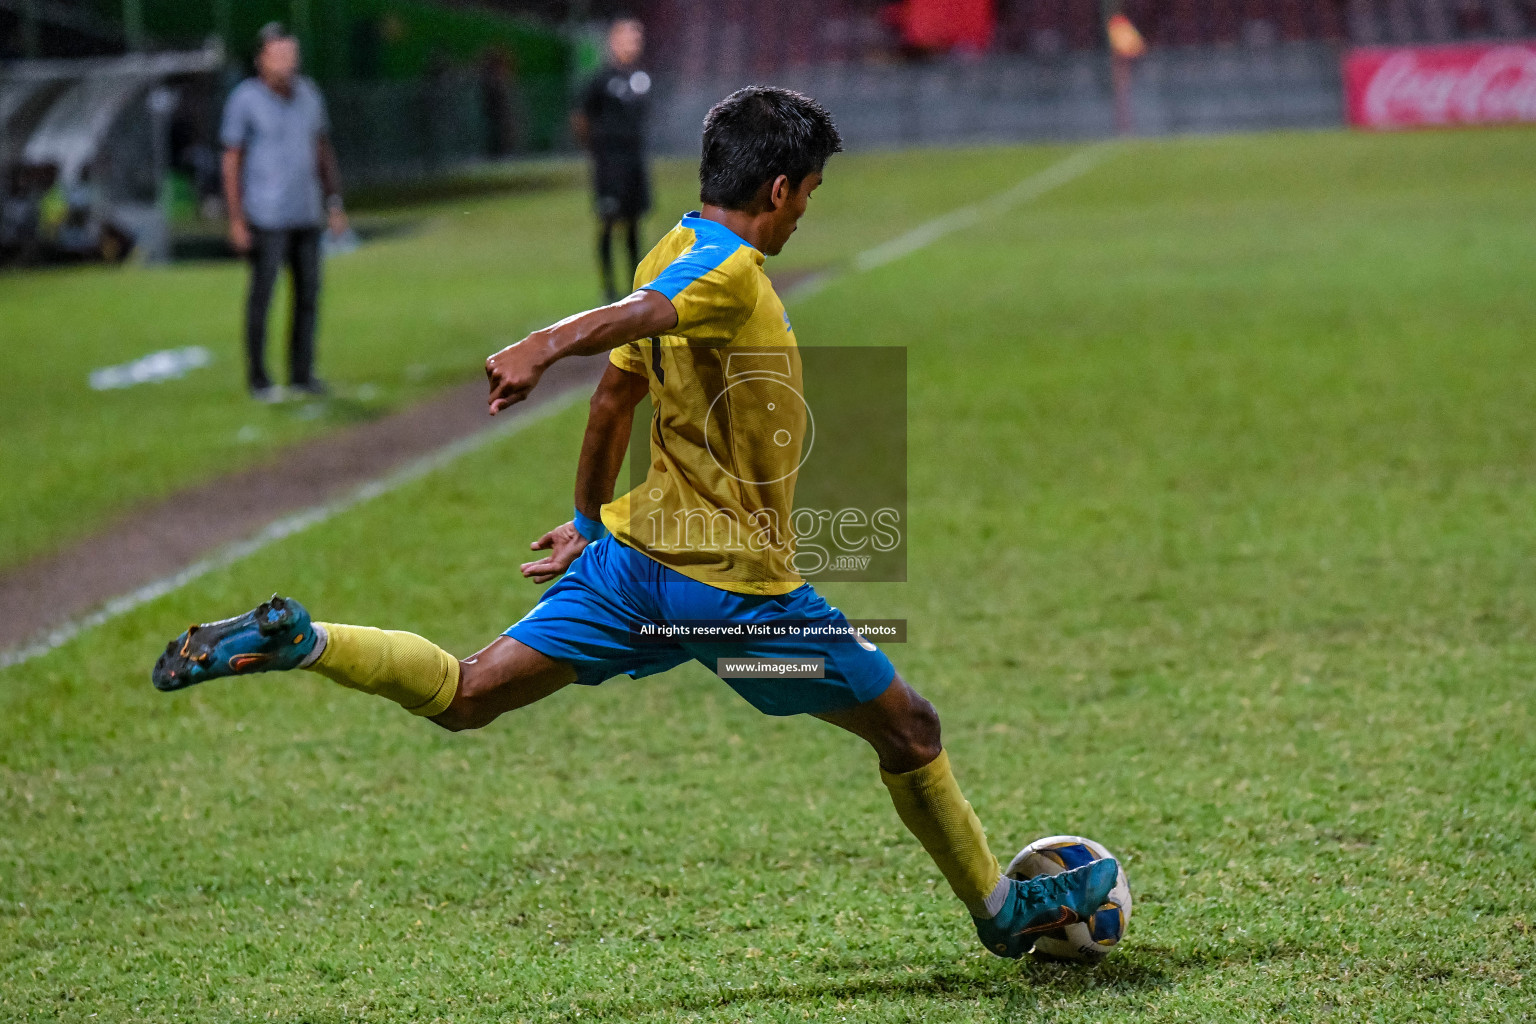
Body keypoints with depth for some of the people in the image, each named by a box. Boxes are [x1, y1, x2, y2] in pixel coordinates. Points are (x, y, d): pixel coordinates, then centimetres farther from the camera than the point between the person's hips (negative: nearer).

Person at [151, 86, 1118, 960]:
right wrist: (542, 347, -55)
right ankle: (1004, 908, 23)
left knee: (466, 696, 3)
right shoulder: (728, 271, -17)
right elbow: (624, 318, -36)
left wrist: (589, 520, 30)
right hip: (740, 585, -8)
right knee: (911, 729, 10)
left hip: (637, 555, 8)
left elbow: (614, 398, 19)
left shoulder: (676, 256, 11)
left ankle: (294, 639, -17)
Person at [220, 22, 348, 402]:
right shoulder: (244, 100, -11)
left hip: (305, 213, 6)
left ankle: (301, 374, 17)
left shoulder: (307, 94, 5)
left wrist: (335, 203, 9)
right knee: (262, 295, -1)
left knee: (309, 291, 7)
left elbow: (323, 149, 13)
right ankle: (257, 378, 9)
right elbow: (231, 160, -9)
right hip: (265, 217, -6)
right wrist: (236, 220, -13)